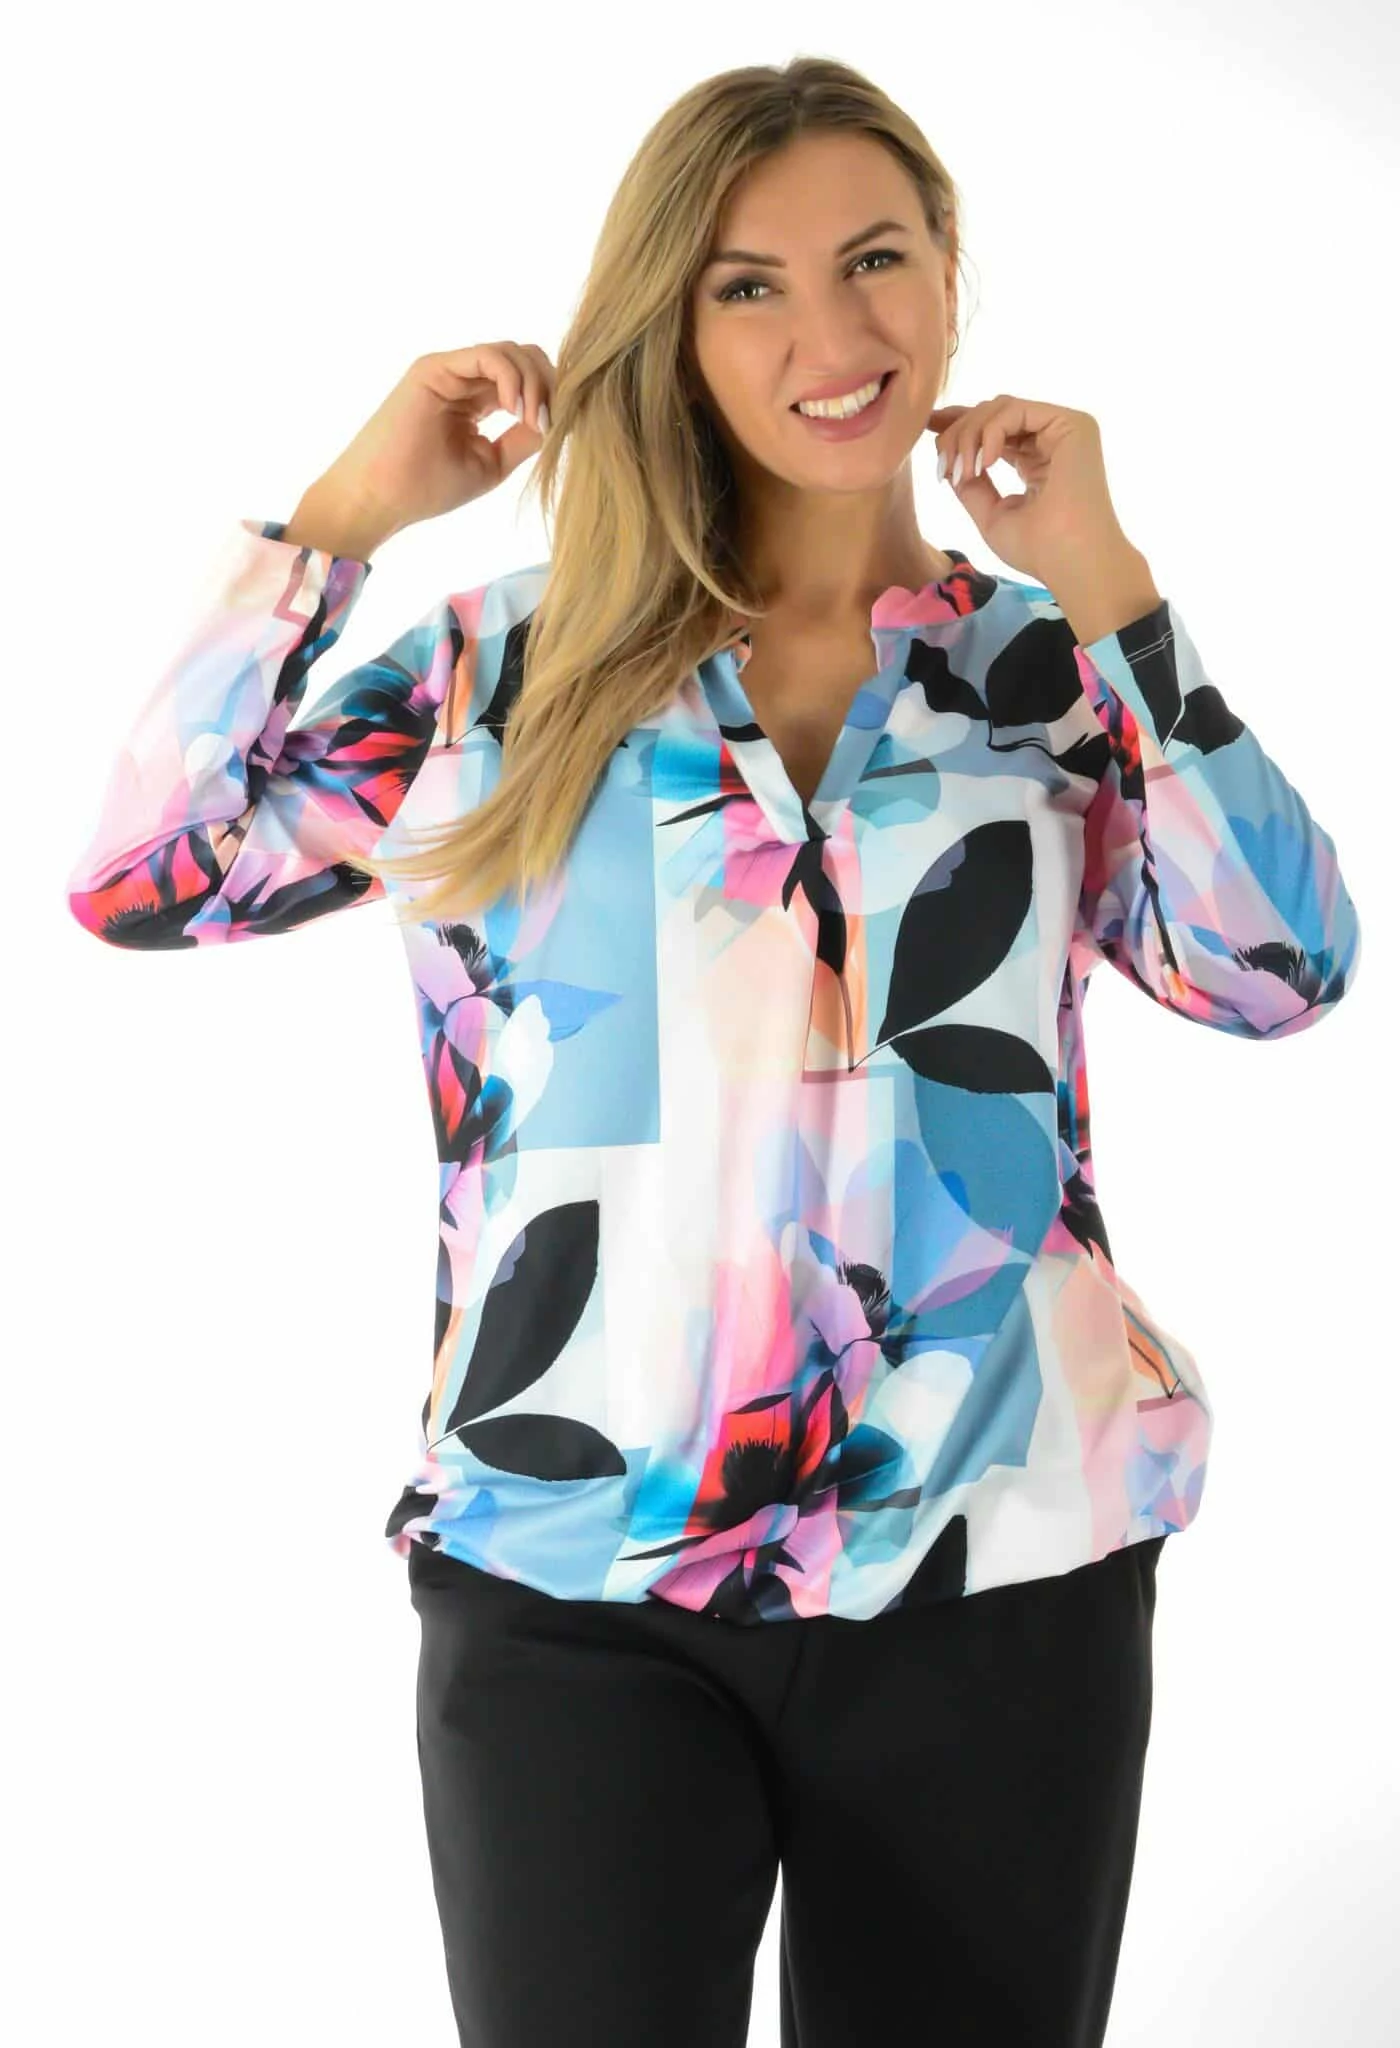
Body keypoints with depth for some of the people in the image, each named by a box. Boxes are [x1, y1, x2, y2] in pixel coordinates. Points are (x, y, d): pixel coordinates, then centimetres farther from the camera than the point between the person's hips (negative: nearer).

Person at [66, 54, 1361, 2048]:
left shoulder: (1050, 672, 6)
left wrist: (1107, 588, -8)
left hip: (1000, 1578, 1)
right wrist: (342, 514, -2)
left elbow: (1282, 970, -8)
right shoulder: (517, 660, 5)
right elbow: (144, 874, -1)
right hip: (572, 1581, -1)